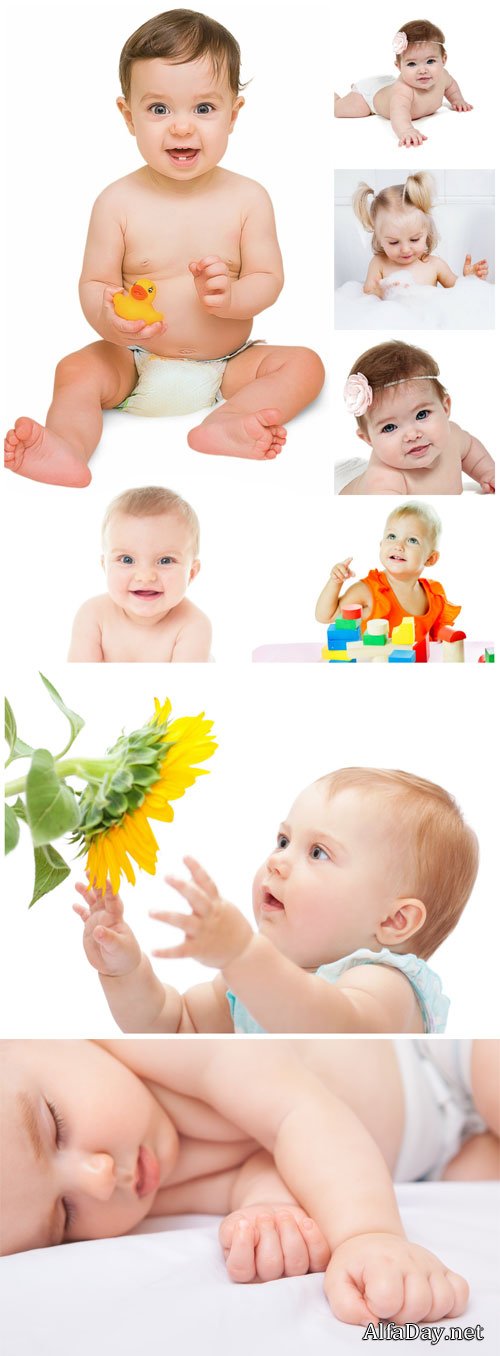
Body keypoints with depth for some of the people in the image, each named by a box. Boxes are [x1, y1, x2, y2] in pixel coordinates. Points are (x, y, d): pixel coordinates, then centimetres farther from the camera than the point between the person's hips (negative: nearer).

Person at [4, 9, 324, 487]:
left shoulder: (247, 199, -5)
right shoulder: (118, 202, -8)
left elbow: (268, 279, -4)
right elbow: (94, 283, -5)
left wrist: (230, 297, -28)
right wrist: (108, 317, -30)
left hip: (227, 365, 1)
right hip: (135, 365, -1)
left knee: (304, 364, -19)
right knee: (76, 369, -24)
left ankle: (225, 423, -41)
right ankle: (68, 447, -50)